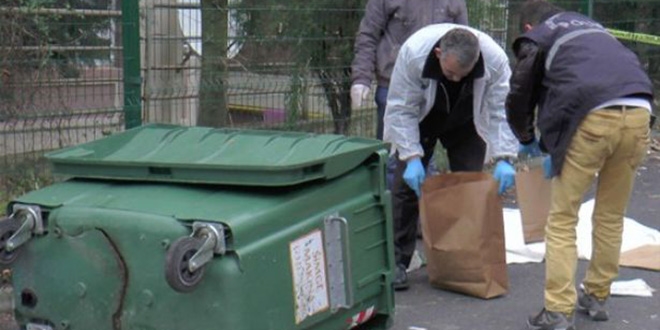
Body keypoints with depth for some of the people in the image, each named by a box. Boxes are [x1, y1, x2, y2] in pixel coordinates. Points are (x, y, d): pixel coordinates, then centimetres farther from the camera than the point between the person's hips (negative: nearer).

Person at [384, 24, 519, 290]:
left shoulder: (495, 59, -34)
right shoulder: (413, 52, -37)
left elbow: (500, 111, -25)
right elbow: (402, 110, -28)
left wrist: (503, 158, -35)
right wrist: (412, 157, -34)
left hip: (465, 123, 1)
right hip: (420, 119, -1)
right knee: (407, 184, -8)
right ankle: (397, 261, -1)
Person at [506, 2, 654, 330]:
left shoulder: (536, 39, 17)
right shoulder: (591, 26, 35)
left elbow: (518, 99, 20)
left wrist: (528, 139, 42)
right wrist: (555, 148, 41)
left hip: (594, 118, -5)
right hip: (638, 114, 6)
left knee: (562, 219, 5)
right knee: (611, 216, 20)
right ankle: (597, 297, 31)